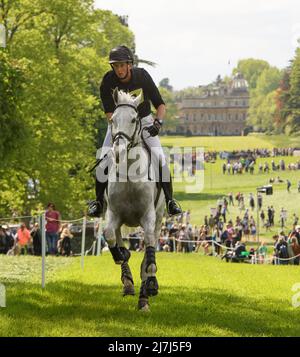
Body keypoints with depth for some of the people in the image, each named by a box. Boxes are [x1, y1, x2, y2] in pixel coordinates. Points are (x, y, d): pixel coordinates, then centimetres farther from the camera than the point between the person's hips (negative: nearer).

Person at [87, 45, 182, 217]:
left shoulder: (142, 76, -19)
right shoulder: (108, 81, -18)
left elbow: (160, 104, -15)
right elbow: (109, 112, -21)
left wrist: (158, 122, -34)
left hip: (144, 120, -1)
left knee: (160, 159, -17)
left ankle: (170, 200, -6)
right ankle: (99, 201, 3)